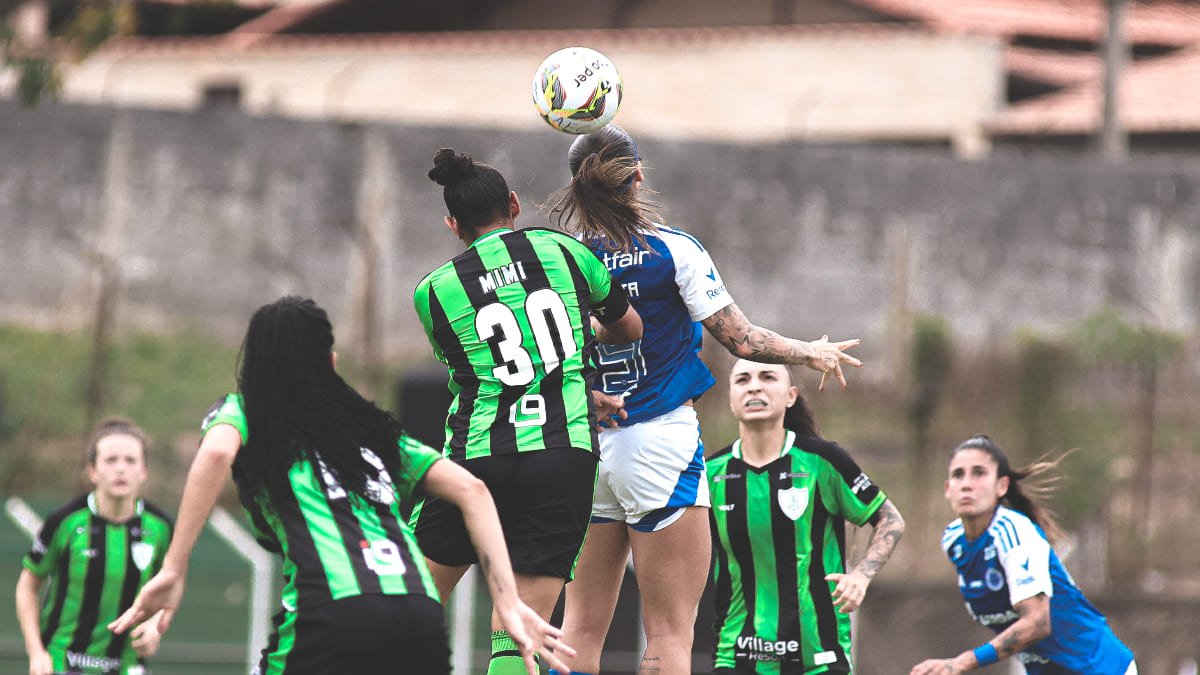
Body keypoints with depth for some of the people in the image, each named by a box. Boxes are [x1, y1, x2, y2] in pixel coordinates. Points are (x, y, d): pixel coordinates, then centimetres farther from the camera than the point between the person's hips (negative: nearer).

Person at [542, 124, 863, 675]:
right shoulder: (672, 249, -7)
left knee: (580, 629, 7)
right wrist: (813, 354, 12)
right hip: (659, 442, -4)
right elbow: (741, 340, -4)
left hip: (583, 446, 4)